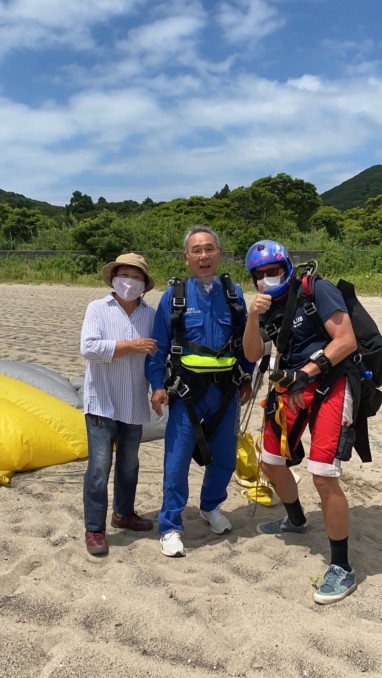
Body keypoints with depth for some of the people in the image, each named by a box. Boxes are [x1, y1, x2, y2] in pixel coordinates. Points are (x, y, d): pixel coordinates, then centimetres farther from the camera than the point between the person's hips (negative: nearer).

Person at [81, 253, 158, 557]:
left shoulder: (150, 314, 3)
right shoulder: (98, 308, -6)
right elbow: (89, 348, -19)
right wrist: (131, 346, -20)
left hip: (134, 404, 4)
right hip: (102, 403, -4)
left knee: (129, 463, 17)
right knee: (100, 466, -4)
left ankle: (123, 513, 36)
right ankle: (94, 529, 8)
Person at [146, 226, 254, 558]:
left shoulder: (233, 293, 3)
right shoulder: (174, 296, -4)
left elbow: (244, 341, 11)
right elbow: (159, 347, -1)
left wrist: (246, 378, 10)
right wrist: (158, 386, -8)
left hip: (226, 390, 3)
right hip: (187, 391, -3)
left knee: (225, 457, 15)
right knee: (177, 461, -1)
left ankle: (211, 506, 41)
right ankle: (171, 527, 15)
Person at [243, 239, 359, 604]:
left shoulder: (316, 291, -12)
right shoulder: (268, 306, 8)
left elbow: (346, 341, -17)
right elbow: (253, 354, -2)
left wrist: (305, 372, -21)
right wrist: (253, 316, -18)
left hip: (329, 384, -7)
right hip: (291, 386, 7)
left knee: (323, 476, -14)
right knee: (271, 461, 14)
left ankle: (342, 568, 3)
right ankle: (296, 520, 44)